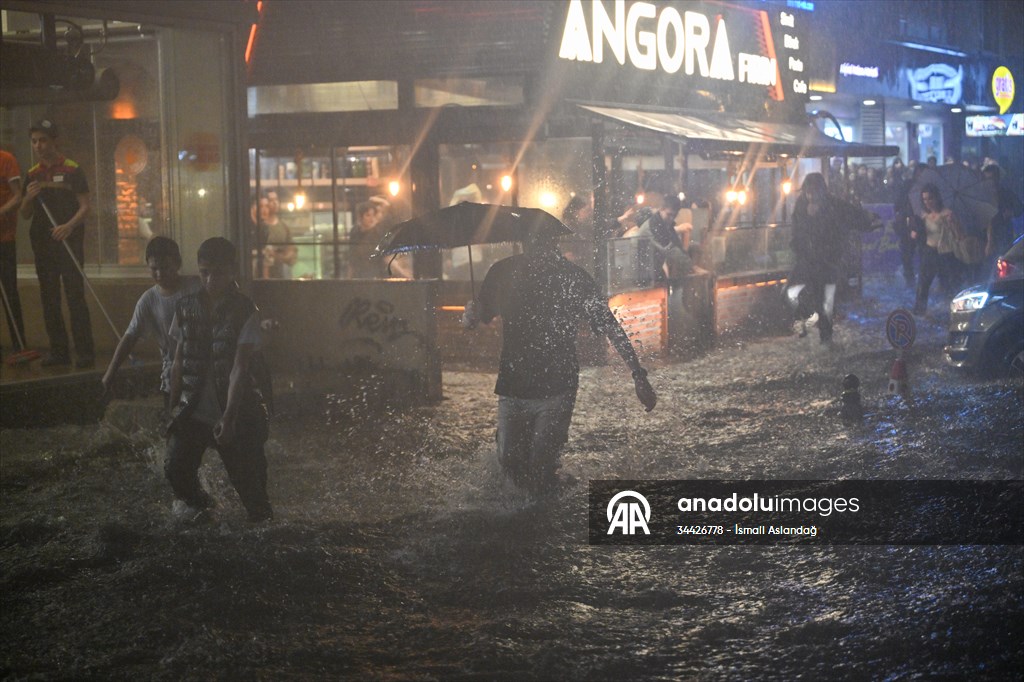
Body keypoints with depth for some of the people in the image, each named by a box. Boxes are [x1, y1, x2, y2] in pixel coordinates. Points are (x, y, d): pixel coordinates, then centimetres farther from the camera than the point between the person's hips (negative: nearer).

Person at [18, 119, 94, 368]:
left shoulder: (72, 170, -3)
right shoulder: (32, 174, 11)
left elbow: (85, 206, -7)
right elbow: (25, 215, 13)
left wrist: (69, 226, -24)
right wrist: (28, 198, -8)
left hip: (69, 242, -5)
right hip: (42, 244, 5)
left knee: (75, 297, -8)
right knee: (49, 300, 7)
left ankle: (85, 352, -6)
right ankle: (58, 351, 14)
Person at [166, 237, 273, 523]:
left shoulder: (245, 312, -7)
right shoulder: (186, 308, 5)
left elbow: (240, 367, -15)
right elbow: (178, 362, 12)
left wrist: (229, 417, -23)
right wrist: (174, 406, 9)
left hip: (236, 415, -3)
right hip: (193, 411, 3)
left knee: (250, 482, -3)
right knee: (175, 468, -13)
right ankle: (196, 503, 18)